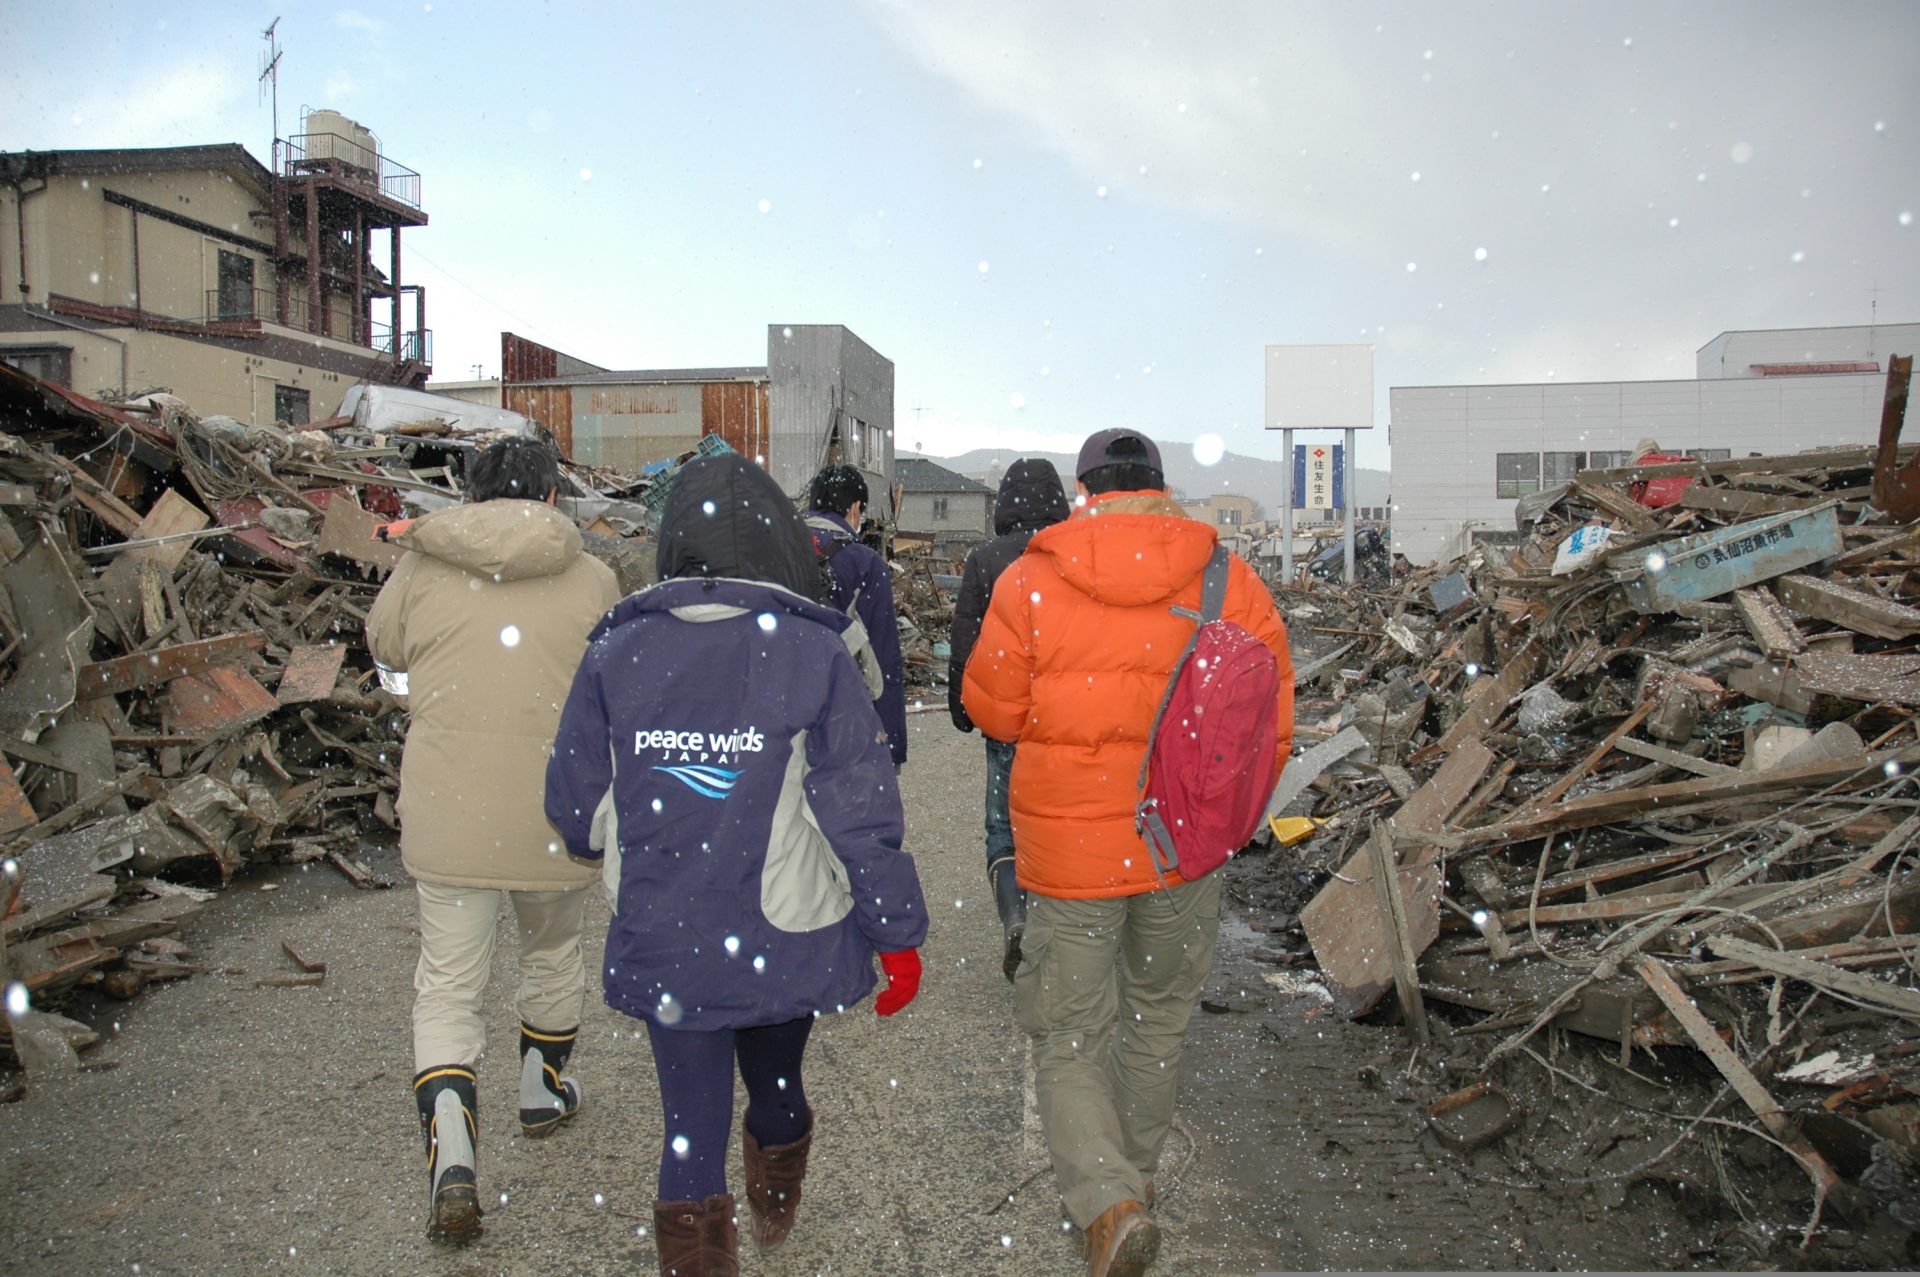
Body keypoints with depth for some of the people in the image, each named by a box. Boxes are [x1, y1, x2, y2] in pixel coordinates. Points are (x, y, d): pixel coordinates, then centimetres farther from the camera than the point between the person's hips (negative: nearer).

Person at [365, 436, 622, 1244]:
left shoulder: (422, 569, -2)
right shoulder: (591, 579, -4)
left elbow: (385, 647, 17)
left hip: (448, 818, 0)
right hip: (555, 815, 1)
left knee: (447, 985, 10)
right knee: (552, 953, 25)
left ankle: (450, 1156, -3)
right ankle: (543, 1093, 44)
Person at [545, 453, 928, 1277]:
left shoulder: (616, 653, -7)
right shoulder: (813, 654, -14)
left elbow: (576, 807, 1)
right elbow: (862, 813, -14)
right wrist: (899, 934, -3)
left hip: (663, 943, 0)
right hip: (788, 942, 0)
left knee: (691, 1122, 13)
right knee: (776, 1083, 26)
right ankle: (776, 1211, 53)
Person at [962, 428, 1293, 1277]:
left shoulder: (1033, 580, -10)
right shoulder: (1230, 581, -4)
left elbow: (992, 708, -3)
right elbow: (1269, 717, 0)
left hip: (1071, 847, -3)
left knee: (1067, 1035, 10)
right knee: (1158, 1018, 23)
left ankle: (1108, 1202, -8)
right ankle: (1135, 1173, 39)